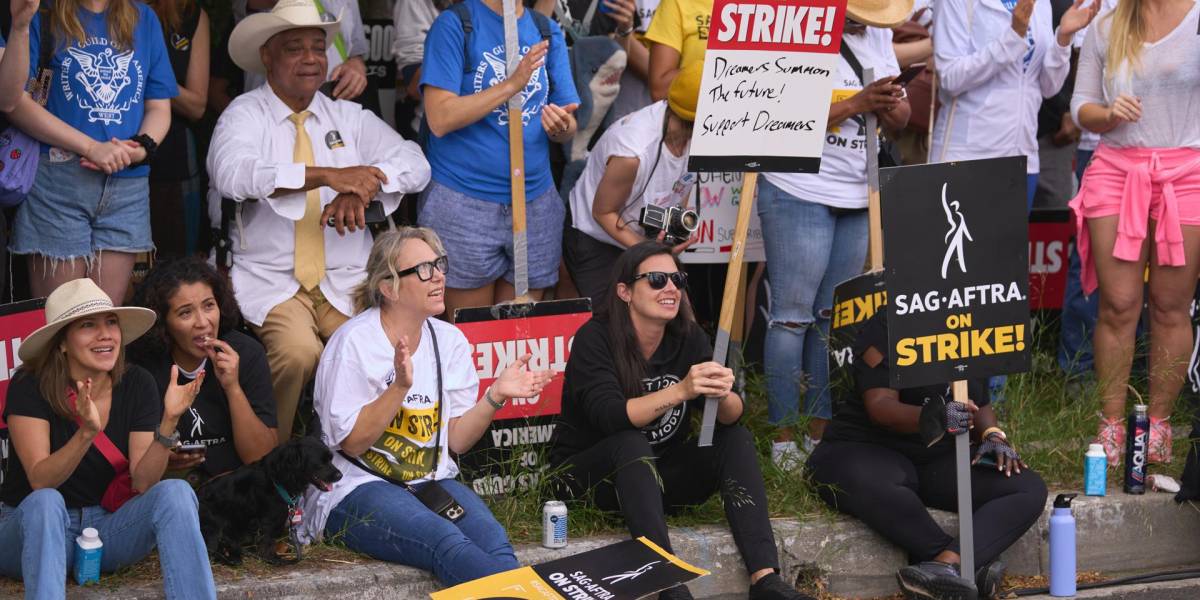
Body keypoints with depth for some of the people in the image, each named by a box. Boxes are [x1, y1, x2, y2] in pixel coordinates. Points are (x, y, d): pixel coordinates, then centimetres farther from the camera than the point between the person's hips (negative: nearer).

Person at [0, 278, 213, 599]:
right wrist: (87, 432, -38)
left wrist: (168, 422, -25)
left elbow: (143, 483, -9)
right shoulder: (30, 388, -12)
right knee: (45, 503, -36)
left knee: (175, 492, -24)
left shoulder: (137, 384, -3)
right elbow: (41, 481, -22)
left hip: (108, 530, 3)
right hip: (33, 529, -3)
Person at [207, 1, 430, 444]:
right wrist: (326, 175, -28)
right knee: (298, 353, -31)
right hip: (271, 282, -3)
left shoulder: (348, 117, 13)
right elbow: (231, 175, -22)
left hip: (346, 282, 3)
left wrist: (364, 185, -22)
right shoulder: (246, 115, 0)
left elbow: (415, 163, 0)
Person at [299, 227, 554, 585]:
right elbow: (351, 443, -11)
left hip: (431, 481, 5)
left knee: (492, 540, -29)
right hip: (357, 488, -5)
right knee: (447, 542, -35)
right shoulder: (355, 341, -7)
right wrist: (400, 387, -22)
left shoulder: (450, 341, 9)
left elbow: (456, 440, 9)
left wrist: (496, 396, -6)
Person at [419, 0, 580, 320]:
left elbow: (569, 127, 11)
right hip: (464, 205, -5)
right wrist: (512, 84, -20)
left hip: (535, 202, 5)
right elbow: (440, 119, -14)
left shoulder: (548, 32, 12)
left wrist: (562, 127, -13)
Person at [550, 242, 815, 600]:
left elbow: (732, 417, -11)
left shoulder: (689, 338, -3)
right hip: (590, 473, -5)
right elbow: (610, 417, -32)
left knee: (736, 439, -16)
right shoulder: (595, 339, -17)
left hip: (659, 474, 5)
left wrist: (724, 396, -35)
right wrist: (680, 391, -43)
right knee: (631, 444, -34)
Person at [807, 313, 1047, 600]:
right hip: (869, 450, -6)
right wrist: (933, 417, -37)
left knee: (1030, 490, -18)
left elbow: (980, 405, 20)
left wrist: (993, 436, -3)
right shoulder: (888, 327, -7)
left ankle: (948, 563, -40)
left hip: (940, 460, 6)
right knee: (865, 481, -42)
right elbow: (879, 406, -18)